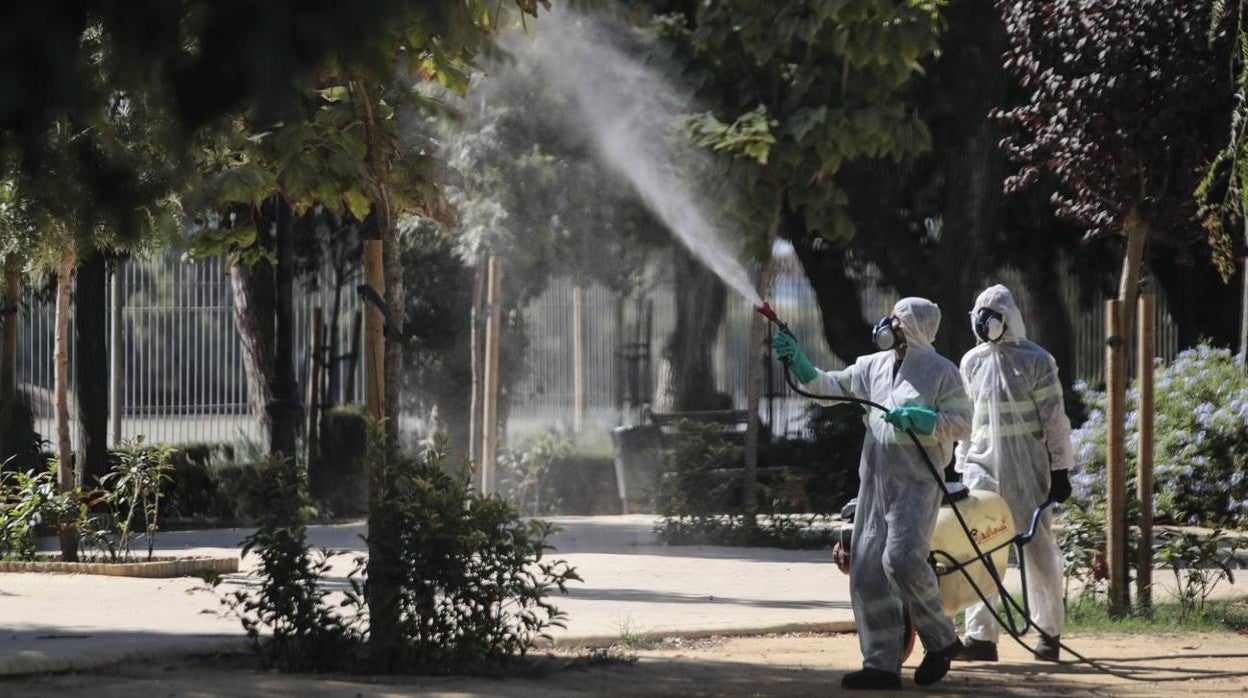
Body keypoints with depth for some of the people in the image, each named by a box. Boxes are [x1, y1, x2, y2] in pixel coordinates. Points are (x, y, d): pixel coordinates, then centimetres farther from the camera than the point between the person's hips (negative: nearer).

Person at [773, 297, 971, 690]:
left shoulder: (941, 372, -4)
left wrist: (918, 418, -18)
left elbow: (963, 424, -8)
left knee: (901, 558, -22)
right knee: (867, 571, 2)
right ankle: (881, 664, 6)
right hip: (875, 481, 7)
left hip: (917, 483, -7)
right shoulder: (872, 367, 13)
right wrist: (797, 361, 7)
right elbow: (828, 385, 20)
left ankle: (940, 640, -3)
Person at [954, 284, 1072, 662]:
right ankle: (980, 635, -4)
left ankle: (1049, 631, 14)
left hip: (1027, 472, -4)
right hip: (983, 468, 4)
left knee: (1039, 549, 2)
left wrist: (1060, 469, -7)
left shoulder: (1035, 361, -4)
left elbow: (1054, 418, -4)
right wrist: (961, 465, 16)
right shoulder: (972, 362, 11)